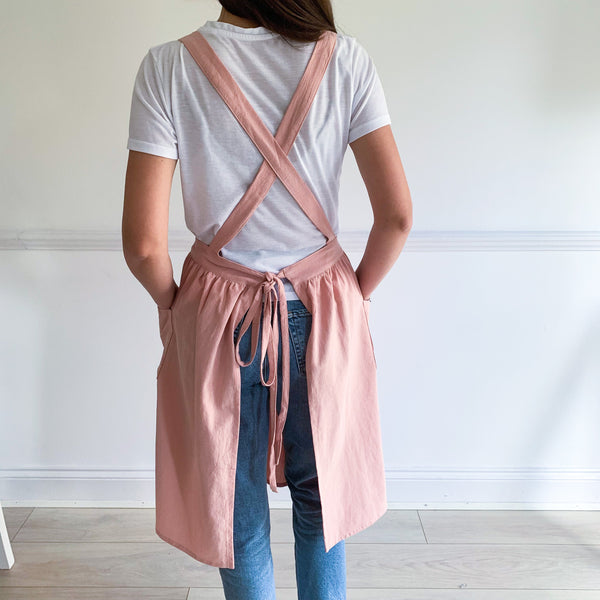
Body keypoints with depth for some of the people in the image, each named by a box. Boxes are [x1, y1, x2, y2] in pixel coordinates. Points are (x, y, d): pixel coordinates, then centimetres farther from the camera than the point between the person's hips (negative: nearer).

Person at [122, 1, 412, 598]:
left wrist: (170, 302, 6)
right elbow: (397, 215, -11)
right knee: (321, 495, 23)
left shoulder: (168, 66, -11)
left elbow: (143, 245, -15)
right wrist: (358, 292, 7)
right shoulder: (347, 59, -8)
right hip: (322, 308, 2)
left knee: (238, 510, 20)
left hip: (219, 312, -1)